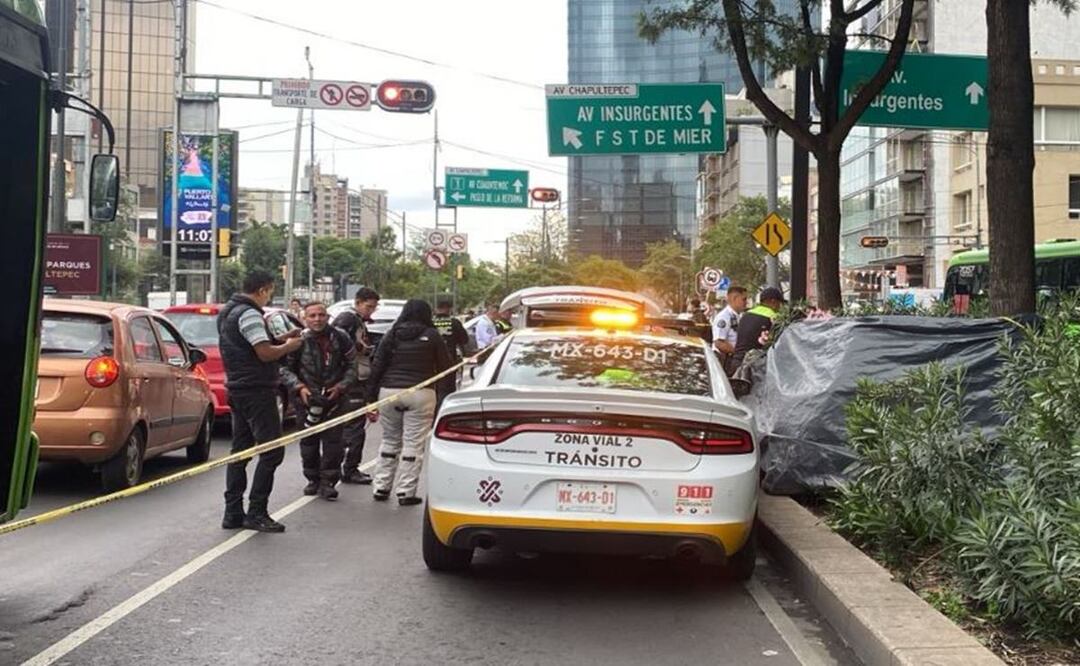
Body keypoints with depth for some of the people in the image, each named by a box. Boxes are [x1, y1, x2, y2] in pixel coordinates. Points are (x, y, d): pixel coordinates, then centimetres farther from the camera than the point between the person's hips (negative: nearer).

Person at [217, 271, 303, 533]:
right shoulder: (249, 314, -16)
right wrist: (289, 346, -5)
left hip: (237, 389, 11)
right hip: (256, 391, -11)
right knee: (271, 452, -7)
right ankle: (256, 513, -7)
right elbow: (265, 353, -20)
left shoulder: (228, 311, 16)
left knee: (240, 451, 13)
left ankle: (233, 512, 14)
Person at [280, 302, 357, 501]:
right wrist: (299, 387, -13)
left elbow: (352, 365, 5)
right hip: (307, 398, 0)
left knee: (333, 440, -5)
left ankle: (327, 481, 3)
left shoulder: (341, 338, -4)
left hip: (334, 397, 0)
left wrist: (341, 386, -8)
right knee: (308, 441, 6)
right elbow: (285, 368, 0)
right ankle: (313, 479, 21)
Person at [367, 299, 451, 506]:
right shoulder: (431, 336, 0)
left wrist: (371, 398, 8)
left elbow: (377, 367, 5)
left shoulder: (391, 335, 7)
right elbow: (445, 366, 3)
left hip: (389, 392, 3)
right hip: (420, 394, -3)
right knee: (413, 444, 2)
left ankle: (381, 488, 18)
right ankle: (406, 492, 1)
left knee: (389, 441, 16)